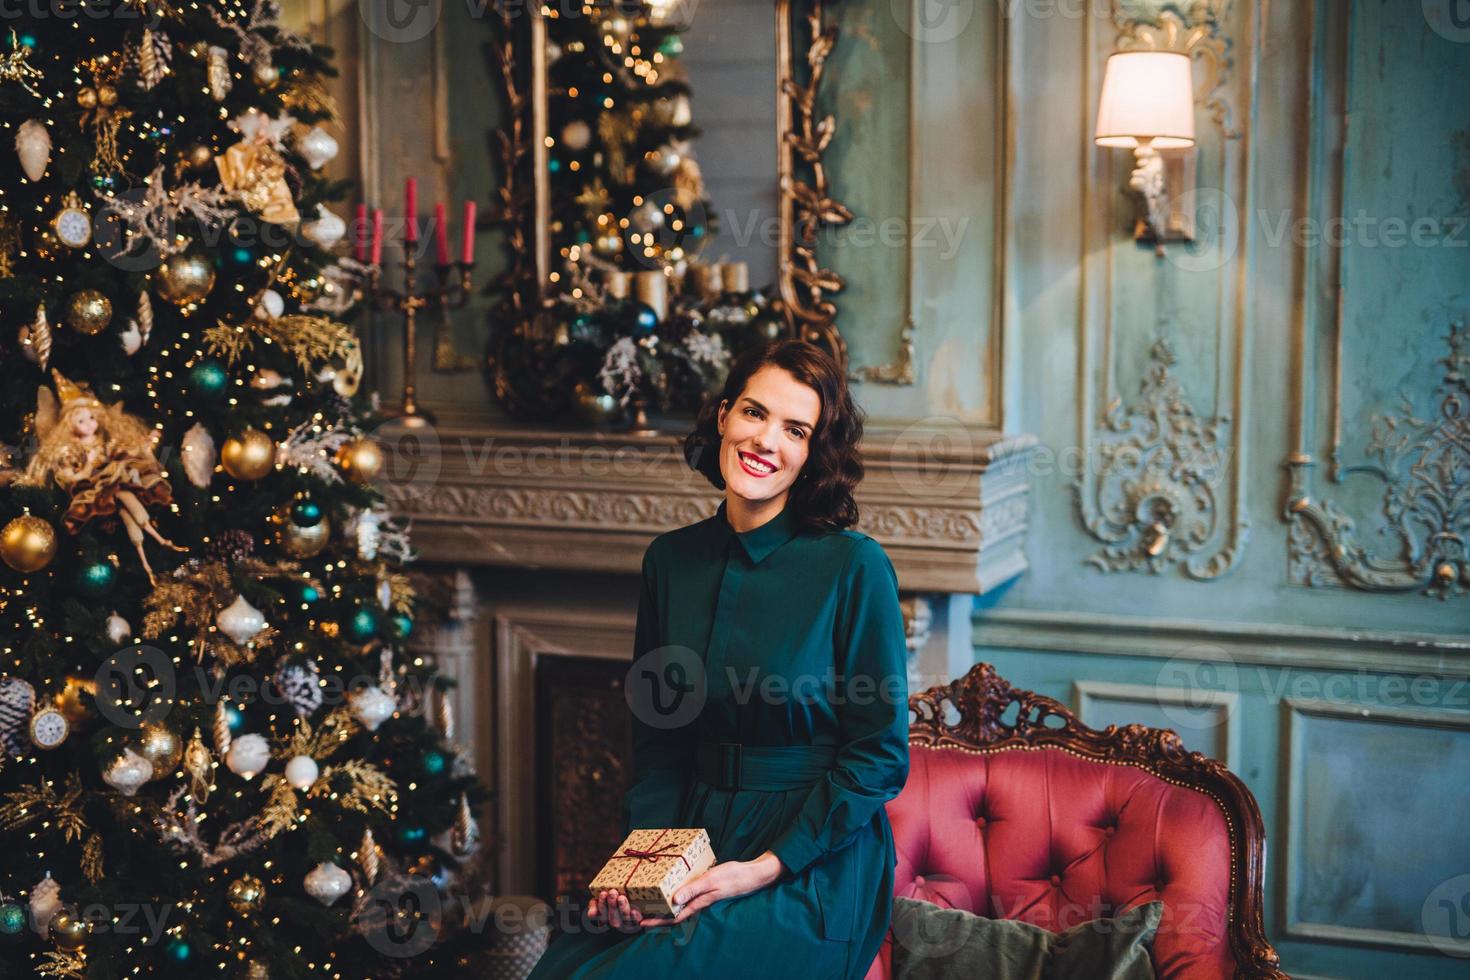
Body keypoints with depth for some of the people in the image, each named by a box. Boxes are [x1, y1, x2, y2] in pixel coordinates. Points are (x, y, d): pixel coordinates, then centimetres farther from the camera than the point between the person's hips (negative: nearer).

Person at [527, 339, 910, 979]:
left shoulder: (854, 566, -9)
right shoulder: (669, 560, 6)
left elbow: (881, 755, -7)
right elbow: (657, 747, 11)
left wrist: (765, 868, -14)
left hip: (810, 873, -4)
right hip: (693, 847, 4)